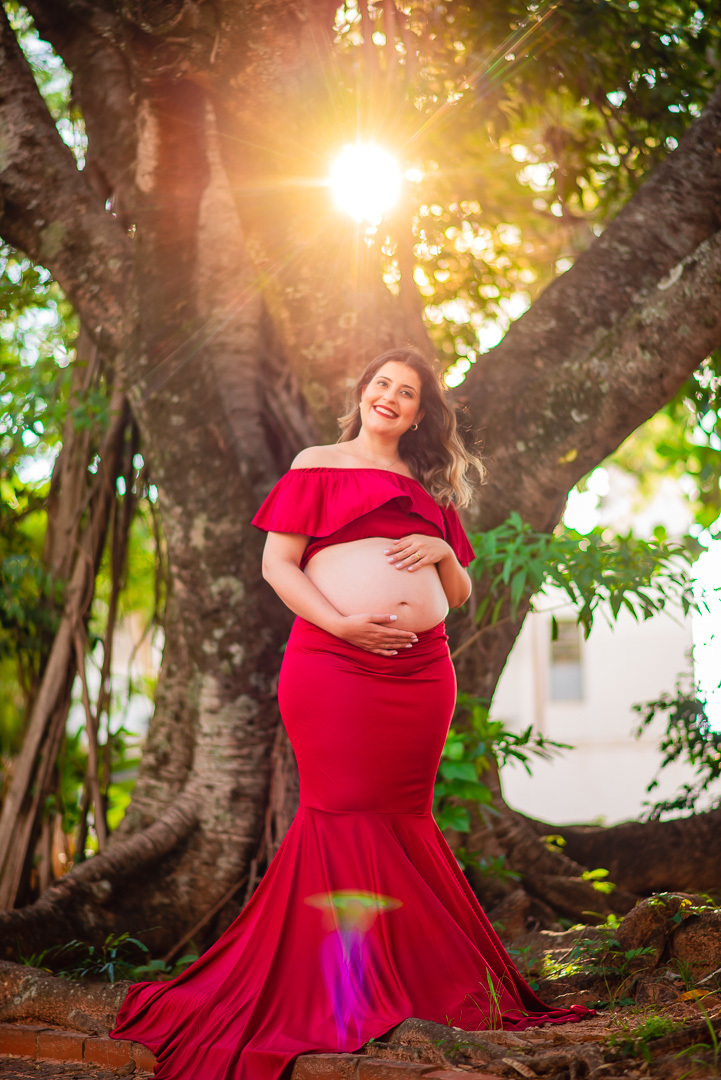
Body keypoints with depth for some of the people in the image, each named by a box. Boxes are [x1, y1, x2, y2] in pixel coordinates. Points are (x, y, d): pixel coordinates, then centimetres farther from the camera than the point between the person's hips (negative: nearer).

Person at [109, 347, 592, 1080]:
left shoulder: (430, 490, 22)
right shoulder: (318, 466, 10)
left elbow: (461, 595, 23)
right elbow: (276, 561, 0)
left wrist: (440, 550, 0)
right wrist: (340, 624, -13)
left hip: (420, 671, 4)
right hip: (334, 663, -4)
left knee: (402, 819, 6)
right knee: (343, 812, -7)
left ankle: (409, 981, 13)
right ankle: (335, 993, 0)